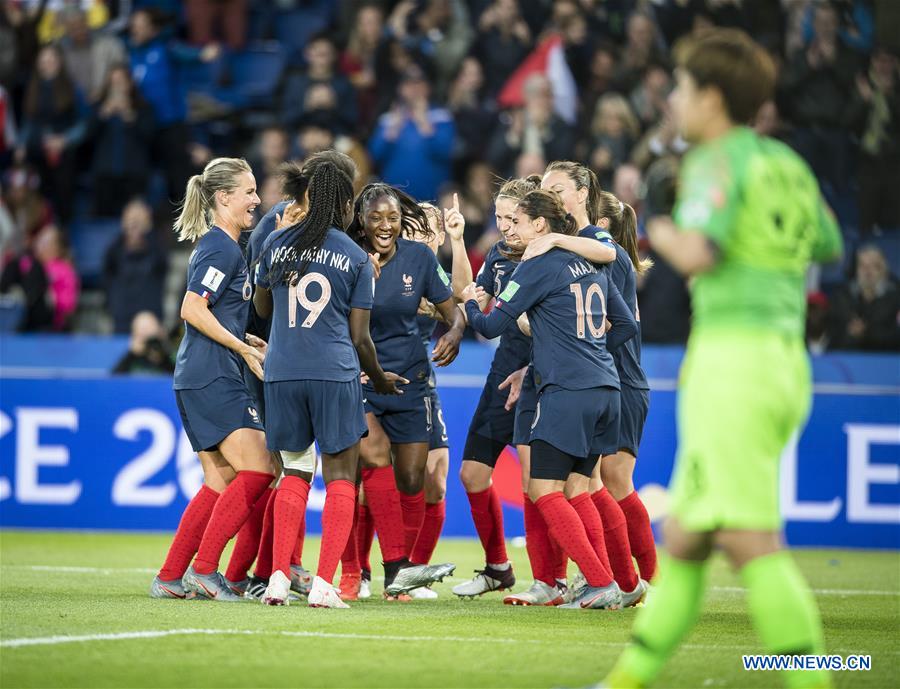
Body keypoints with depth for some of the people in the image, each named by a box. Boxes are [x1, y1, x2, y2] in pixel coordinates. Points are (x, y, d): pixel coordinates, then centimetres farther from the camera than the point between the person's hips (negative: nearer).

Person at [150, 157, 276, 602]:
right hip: (214, 378, -10)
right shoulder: (222, 248, -12)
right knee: (258, 470, -12)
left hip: (199, 380, 10)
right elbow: (192, 310, -18)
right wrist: (245, 349, -14)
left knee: (221, 482, 11)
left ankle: (170, 578, 10)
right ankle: (203, 569, -11)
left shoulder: (218, 245, 19)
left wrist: (249, 342, 14)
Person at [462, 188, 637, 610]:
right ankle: (603, 588, 4)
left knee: (544, 491, -5)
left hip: (566, 391, -8)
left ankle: (600, 582, -13)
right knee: (576, 489, 12)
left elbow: (491, 325, -3)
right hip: (606, 390, 8)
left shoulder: (539, 266, -6)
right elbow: (627, 325, 22)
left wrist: (470, 303, 17)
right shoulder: (592, 266, 16)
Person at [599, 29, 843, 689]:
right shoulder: (787, 164, 16)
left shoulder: (719, 164, -8)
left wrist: (660, 230, -1)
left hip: (735, 355, -9)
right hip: (786, 357, 9)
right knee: (685, 536, 13)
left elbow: (697, 254, -21)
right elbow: (829, 245, 28)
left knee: (750, 541, -13)